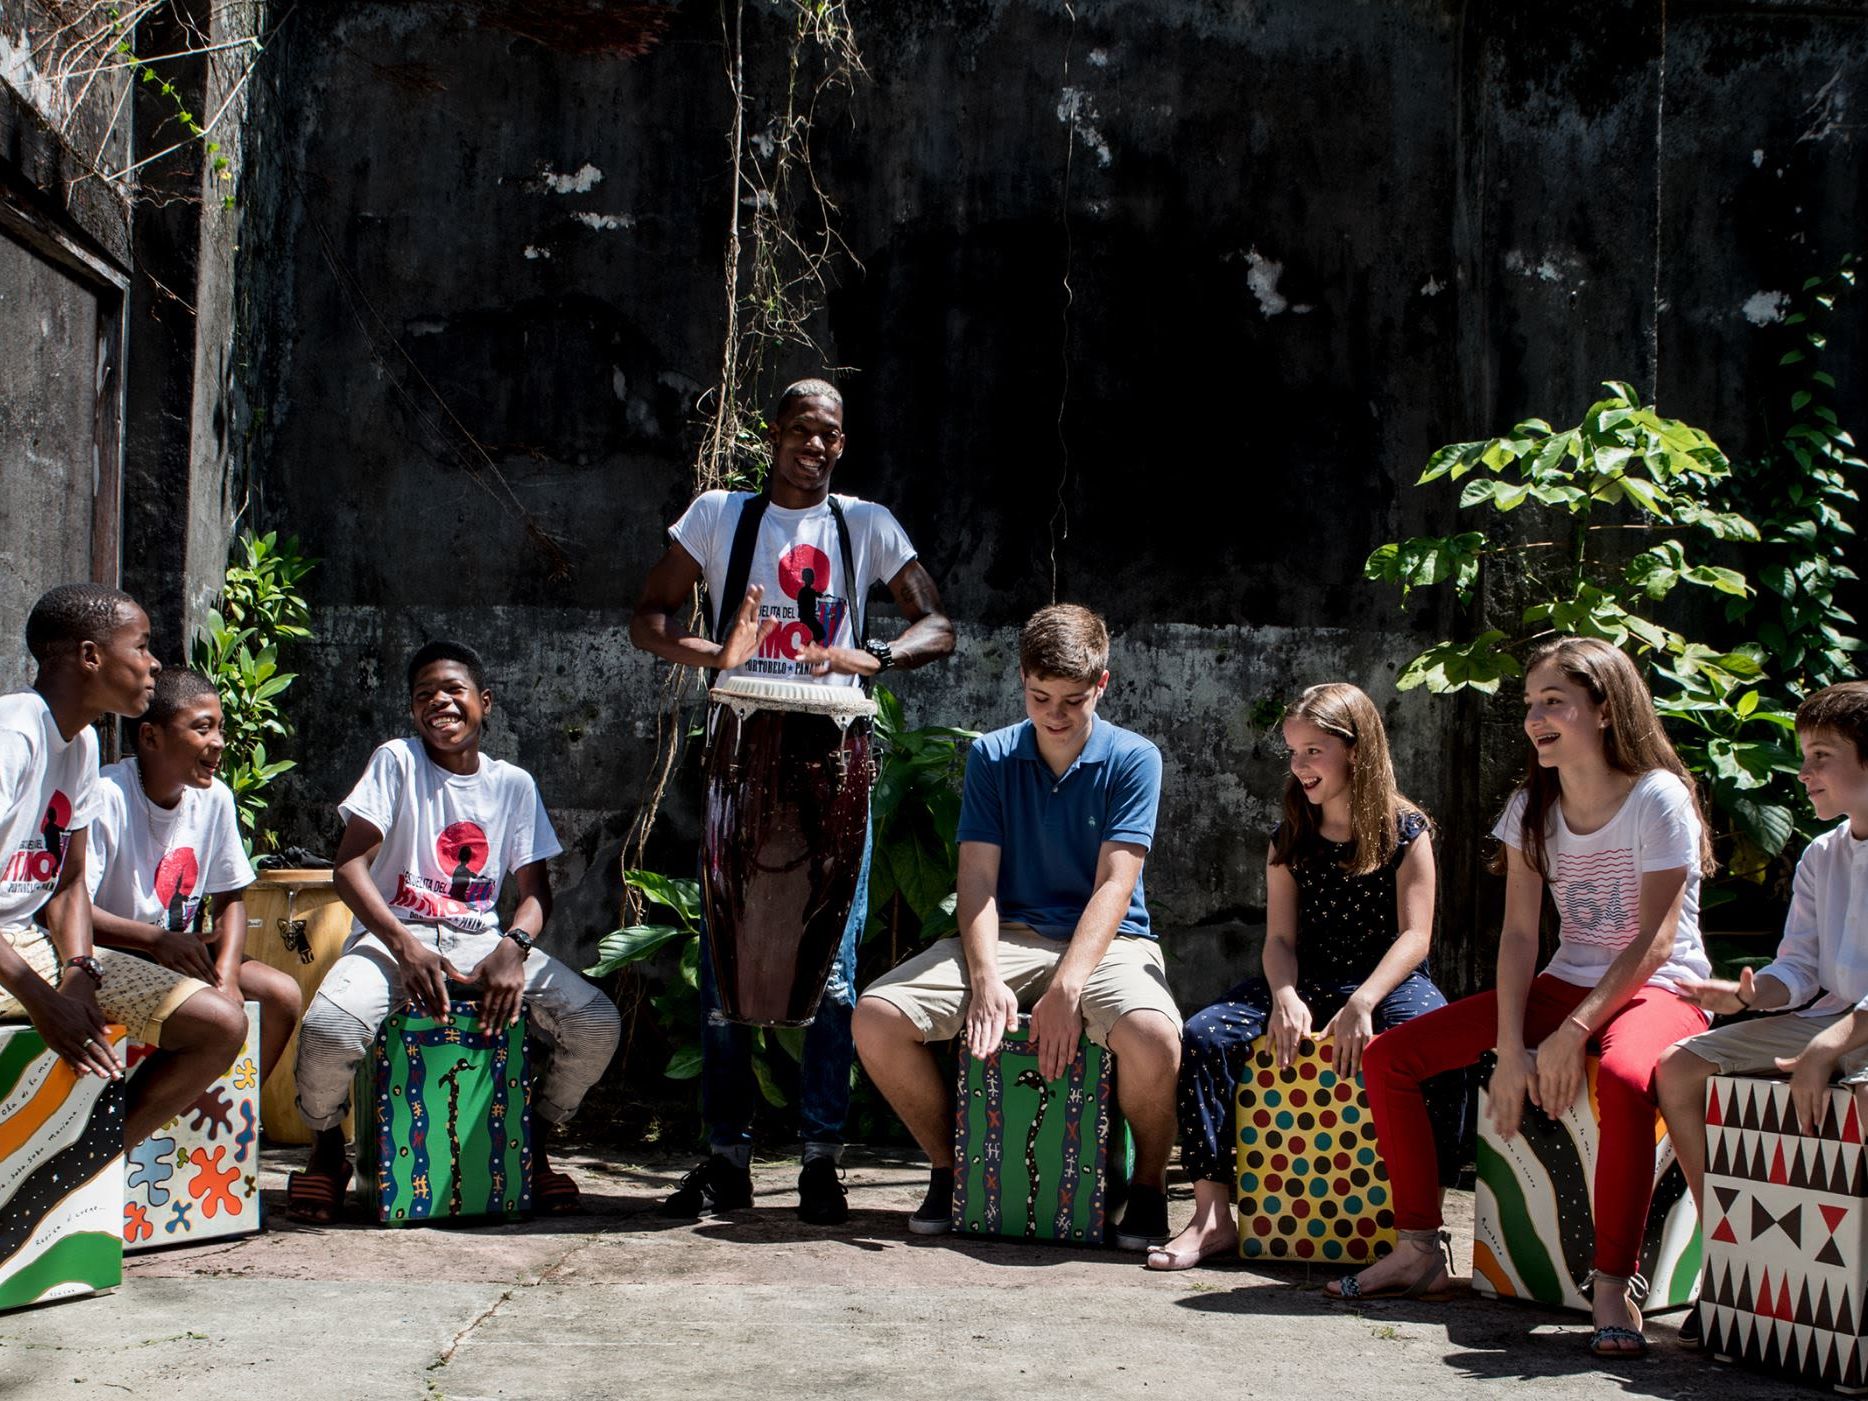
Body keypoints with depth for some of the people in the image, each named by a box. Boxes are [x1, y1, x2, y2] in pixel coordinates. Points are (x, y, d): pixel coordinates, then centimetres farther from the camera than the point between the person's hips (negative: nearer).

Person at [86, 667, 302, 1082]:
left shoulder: (215, 799, -1)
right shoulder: (107, 797, -20)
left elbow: (231, 899, 7)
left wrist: (227, 974, -11)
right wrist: (156, 939, -36)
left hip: (182, 954, 7)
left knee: (282, 995, -11)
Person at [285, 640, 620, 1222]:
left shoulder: (513, 784, 8)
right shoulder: (396, 761, -1)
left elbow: (534, 892, 5)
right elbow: (349, 867, -9)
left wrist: (512, 948, -18)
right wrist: (406, 946, -24)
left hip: (481, 942, 3)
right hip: (391, 937, -3)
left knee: (597, 1024, -19)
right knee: (329, 1028, -35)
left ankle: (533, 1142, 9)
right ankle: (326, 1149, 0)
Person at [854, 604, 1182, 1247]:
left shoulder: (1133, 759, -3)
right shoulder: (992, 756, 5)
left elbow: (1114, 885, -13)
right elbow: (977, 877, -3)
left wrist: (1067, 988, -27)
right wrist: (986, 980, -21)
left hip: (1107, 941, -3)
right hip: (1011, 936, 3)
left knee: (1151, 1035, -37)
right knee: (876, 1015, -19)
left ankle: (1148, 1187, -7)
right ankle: (951, 1167, 4)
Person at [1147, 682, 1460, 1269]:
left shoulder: (1407, 832, -2)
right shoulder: (1289, 841, 9)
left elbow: (1415, 936, -9)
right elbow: (1280, 937, 3)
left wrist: (1362, 1005, -23)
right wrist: (1284, 997, -19)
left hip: (1389, 980, -4)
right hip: (1306, 982, 4)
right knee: (1203, 1035, -21)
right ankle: (1212, 1217, -20)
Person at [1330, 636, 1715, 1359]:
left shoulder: (1658, 797, -13)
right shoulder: (1532, 805, 5)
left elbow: (1655, 941, -18)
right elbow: (1519, 933, -1)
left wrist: (1572, 1033, -26)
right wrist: (1510, 1047, -14)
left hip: (1660, 989, -6)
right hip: (1566, 985, 6)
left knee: (1625, 1079, -43)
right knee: (1388, 1056, -7)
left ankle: (1612, 1290, -31)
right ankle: (1419, 1252, 2)